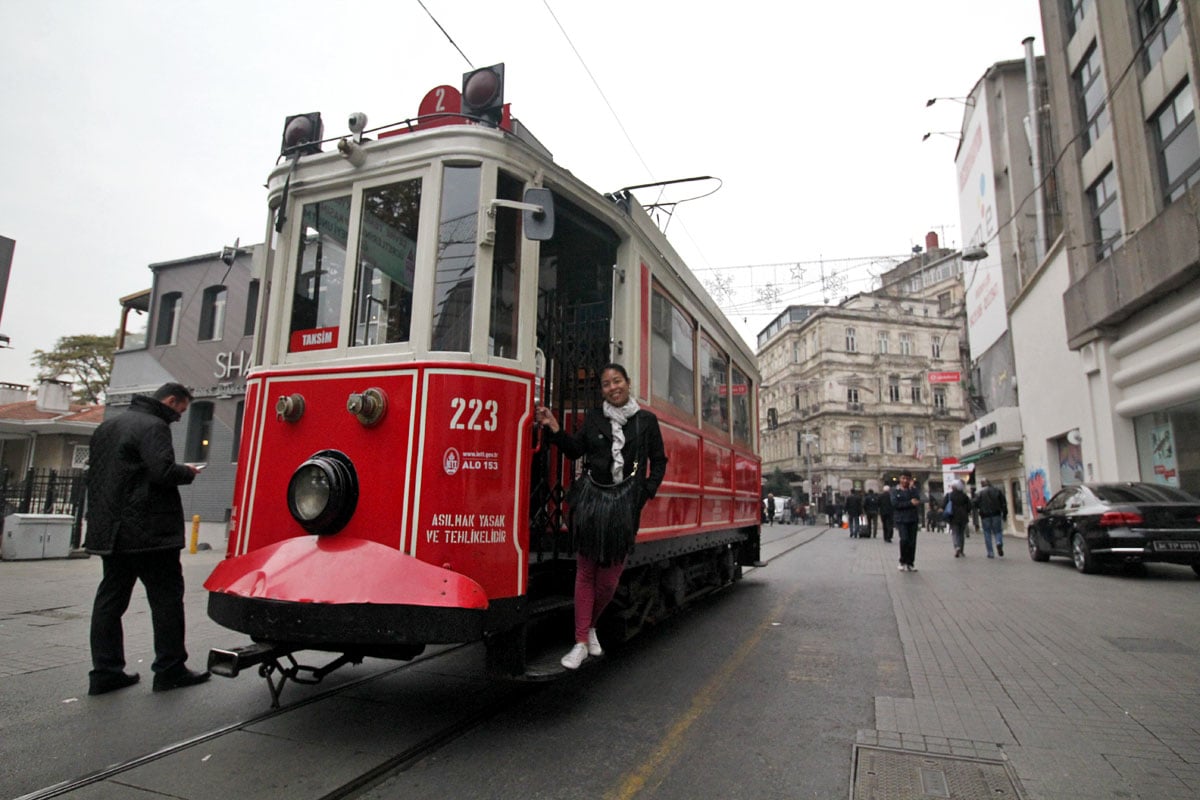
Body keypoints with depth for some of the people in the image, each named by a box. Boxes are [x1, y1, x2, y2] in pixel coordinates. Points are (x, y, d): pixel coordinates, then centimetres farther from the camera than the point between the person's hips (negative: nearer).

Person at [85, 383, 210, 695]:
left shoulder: (107, 427, 17)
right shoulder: (153, 427, -13)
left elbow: (94, 472, 22)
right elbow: (163, 472, -24)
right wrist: (188, 472, -6)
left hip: (108, 531, 9)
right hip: (148, 532, -9)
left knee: (110, 598, 12)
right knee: (166, 598, 0)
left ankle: (105, 672, 16)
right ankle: (170, 670, 6)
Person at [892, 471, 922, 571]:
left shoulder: (914, 489, 10)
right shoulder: (895, 491, 6)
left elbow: (917, 500, -9)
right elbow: (895, 504, -9)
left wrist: (911, 488, -11)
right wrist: (910, 503, -11)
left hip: (913, 519, 2)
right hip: (901, 519, -2)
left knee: (912, 542, 1)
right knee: (904, 539, -17)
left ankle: (910, 563, 14)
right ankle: (903, 562, 1)